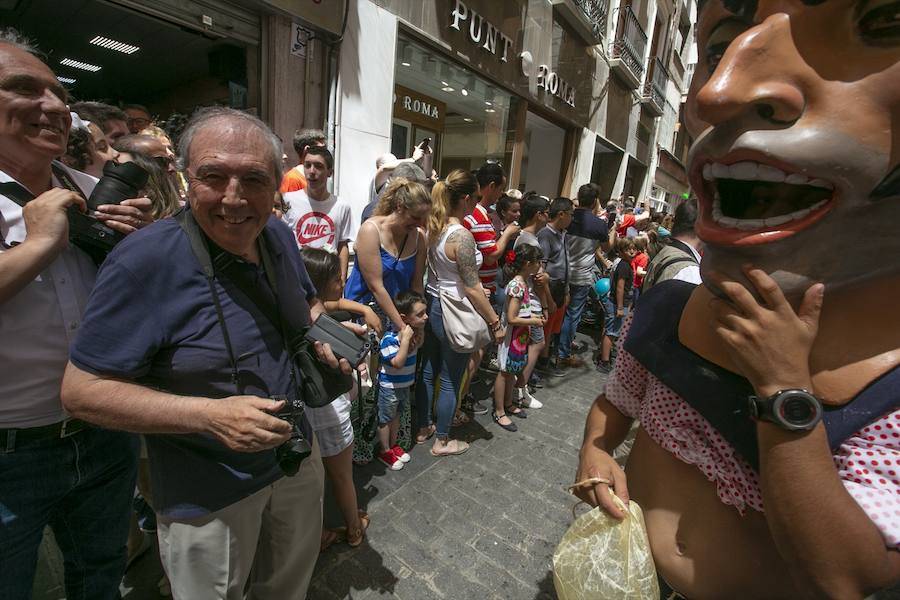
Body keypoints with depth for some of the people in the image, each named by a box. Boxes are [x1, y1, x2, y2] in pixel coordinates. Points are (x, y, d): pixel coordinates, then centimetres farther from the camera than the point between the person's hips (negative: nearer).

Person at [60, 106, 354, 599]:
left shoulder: (279, 237, -6)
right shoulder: (147, 259, -24)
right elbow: (82, 390, -19)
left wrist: (323, 336, -10)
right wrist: (209, 415, -30)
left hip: (297, 459, 6)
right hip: (208, 496, -5)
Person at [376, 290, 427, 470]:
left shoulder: (414, 331, -7)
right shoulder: (390, 338, -30)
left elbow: (419, 345, 7)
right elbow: (398, 363, -33)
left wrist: (421, 330, -10)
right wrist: (405, 339, -37)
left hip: (406, 383, 8)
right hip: (389, 386, -7)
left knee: (396, 415, 24)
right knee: (385, 419, 13)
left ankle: (393, 445, 44)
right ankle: (385, 451, 31)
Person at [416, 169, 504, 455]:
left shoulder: (433, 227, 2)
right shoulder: (461, 236, -22)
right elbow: (472, 289, -21)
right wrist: (495, 322, -12)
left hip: (431, 305, 8)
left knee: (428, 371, 20)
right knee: (450, 380, 9)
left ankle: (423, 428, 39)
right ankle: (442, 441, 28)